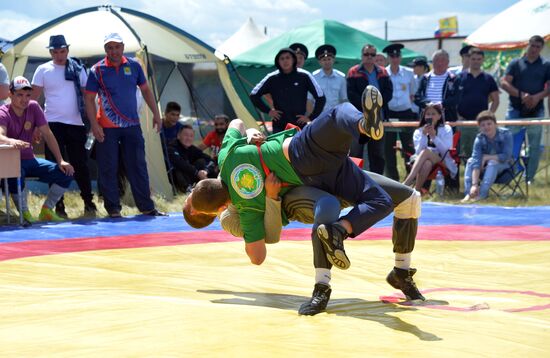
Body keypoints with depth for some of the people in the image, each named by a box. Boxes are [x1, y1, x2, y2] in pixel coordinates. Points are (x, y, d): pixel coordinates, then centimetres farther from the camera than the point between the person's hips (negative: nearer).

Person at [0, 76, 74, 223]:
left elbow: (47, 134, 0)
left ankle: (46, 211, 3)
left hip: (29, 160, 6)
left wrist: (60, 161, -8)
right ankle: (25, 214, -20)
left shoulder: (33, 107, -1)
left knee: (66, 172, -9)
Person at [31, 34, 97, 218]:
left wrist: (90, 120, 2)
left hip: (76, 124, 1)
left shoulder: (78, 69, 6)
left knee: (81, 165, 4)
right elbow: (33, 97, 0)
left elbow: (87, 95, 9)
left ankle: (89, 203, 14)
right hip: (53, 124, -1)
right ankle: (59, 206, 6)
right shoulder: (43, 70, 1)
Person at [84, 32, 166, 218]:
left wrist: (156, 114, 8)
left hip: (132, 126, 3)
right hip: (107, 128, -2)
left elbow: (145, 90, 14)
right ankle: (113, 208, 9)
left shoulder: (133, 65, 4)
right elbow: (89, 99, -4)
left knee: (138, 167, 5)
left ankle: (146, 206, 10)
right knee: (108, 169, 0)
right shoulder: (97, 70, -5)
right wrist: (94, 125, -13)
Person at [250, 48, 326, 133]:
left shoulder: (304, 76, 0)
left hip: (300, 126, -1)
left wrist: (311, 117, 1)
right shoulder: (272, 78, 3)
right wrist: (268, 110, 6)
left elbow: (321, 98, 4)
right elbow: (254, 96, 13)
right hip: (279, 127, 1)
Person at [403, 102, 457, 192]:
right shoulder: (418, 132, 12)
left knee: (425, 152, -34)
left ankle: (406, 184, -48)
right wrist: (423, 135, -14)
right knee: (427, 163, -39)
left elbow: (446, 151, -6)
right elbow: (418, 152, -3)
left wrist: (434, 136, -15)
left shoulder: (446, 129, 9)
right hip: (422, 164, 1)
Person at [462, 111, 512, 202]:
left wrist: (486, 157, -24)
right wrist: (474, 184, -37)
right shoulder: (479, 139, -18)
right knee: (471, 161, -22)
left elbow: (506, 156, -27)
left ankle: (482, 193, -37)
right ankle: (469, 193, -28)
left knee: (492, 162, -34)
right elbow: (476, 162, -27)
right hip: (486, 167, 3)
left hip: (503, 165, -3)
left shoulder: (505, 134, -23)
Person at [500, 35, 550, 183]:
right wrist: (521, 95, -16)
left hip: (536, 111, 1)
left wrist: (538, 97, -17)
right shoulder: (515, 63, 5)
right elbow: (504, 83, -3)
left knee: (534, 146, 4)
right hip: (515, 111, -1)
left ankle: (530, 177, 11)